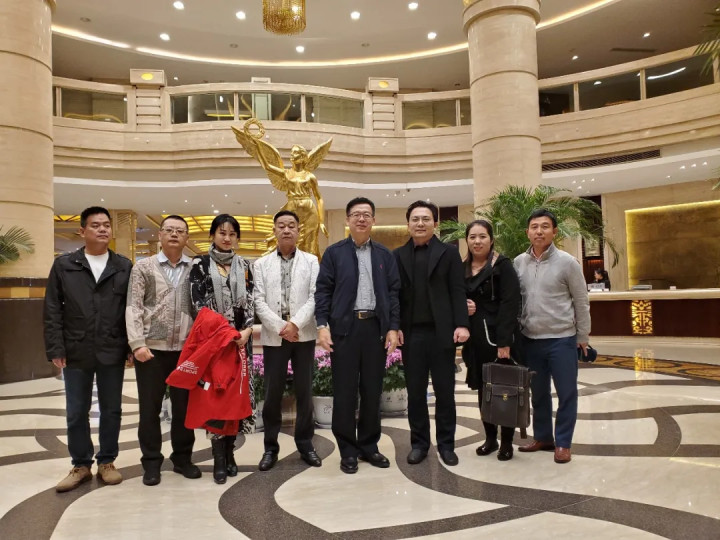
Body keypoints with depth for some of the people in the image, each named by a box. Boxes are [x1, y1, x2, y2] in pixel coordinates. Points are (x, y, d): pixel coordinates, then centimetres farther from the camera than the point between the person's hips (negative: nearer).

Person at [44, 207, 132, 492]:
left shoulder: (124, 267, 4)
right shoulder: (63, 265, 3)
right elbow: (52, 310, 1)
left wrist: (133, 346, -3)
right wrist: (56, 348, -5)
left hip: (112, 352, 0)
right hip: (76, 353, 0)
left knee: (111, 410, 10)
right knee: (76, 413, 9)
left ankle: (107, 461, 26)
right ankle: (81, 465, 26)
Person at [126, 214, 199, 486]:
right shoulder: (143, 267, 4)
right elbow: (133, 308, -2)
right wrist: (137, 343, -11)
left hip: (186, 349, 2)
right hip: (151, 348, -1)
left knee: (184, 406, 10)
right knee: (150, 407, 6)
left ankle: (182, 458, 24)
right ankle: (151, 462, 20)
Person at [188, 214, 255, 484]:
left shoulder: (243, 266, 11)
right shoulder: (200, 264, 1)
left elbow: (250, 301, 6)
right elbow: (198, 303, -7)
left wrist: (246, 330, -10)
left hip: (241, 337, 3)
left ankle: (229, 453, 17)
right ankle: (219, 459, 4)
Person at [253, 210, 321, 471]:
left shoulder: (311, 261, 6)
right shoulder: (262, 264, 7)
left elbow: (315, 297, -4)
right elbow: (259, 301, -1)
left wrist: (295, 324, -16)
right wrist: (280, 327, -12)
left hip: (304, 335, 0)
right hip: (273, 336, 0)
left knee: (304, 391, 7)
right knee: (272, 393, 4)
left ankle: (305, 444, 20)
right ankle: (270, 447, 17)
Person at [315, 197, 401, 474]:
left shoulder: (385, 254, 11)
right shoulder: (334, 253, 5)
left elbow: (393, 292, 8)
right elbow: (322, 291, 0)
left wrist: (393, 327, 0)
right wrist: (322, 325, -10)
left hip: (376, 327, 2)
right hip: (344, 327, -2)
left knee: (372, 390, 9)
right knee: (344, 391, 3)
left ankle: (369, 446, 23)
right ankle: (348, 450, 15)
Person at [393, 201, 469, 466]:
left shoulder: (449, 252, 4)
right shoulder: (398, 255, 9)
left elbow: (458, 291, -2)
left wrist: (462, 324, -12)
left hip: (442, 332, -1)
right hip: (411, 333, 2)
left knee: (445, 391, 7)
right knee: (415, 391, 8)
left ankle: (446, 444, 20)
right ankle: (419, 443, 21)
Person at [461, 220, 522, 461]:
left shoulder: (502, 265, -6)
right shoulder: (463, 268, 10)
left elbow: (510, 304, -14)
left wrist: (504, 342, -21)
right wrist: (462, 306, -5)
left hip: (498, 337, -5)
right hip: (474, 339, 5)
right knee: (483, 389, 11)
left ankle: (506, 441, 17)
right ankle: (490, 437, 25)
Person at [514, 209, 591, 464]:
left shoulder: (567, 262, -7)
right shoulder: (518, 263, 2)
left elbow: (581, 301, -1)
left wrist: (582, 336, 1)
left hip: (561, 339, -3)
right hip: (530, 339, 3)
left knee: (566, 393, 5)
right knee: (538, 393, 15)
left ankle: (563, 443, 18)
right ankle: (542, 437, 30)